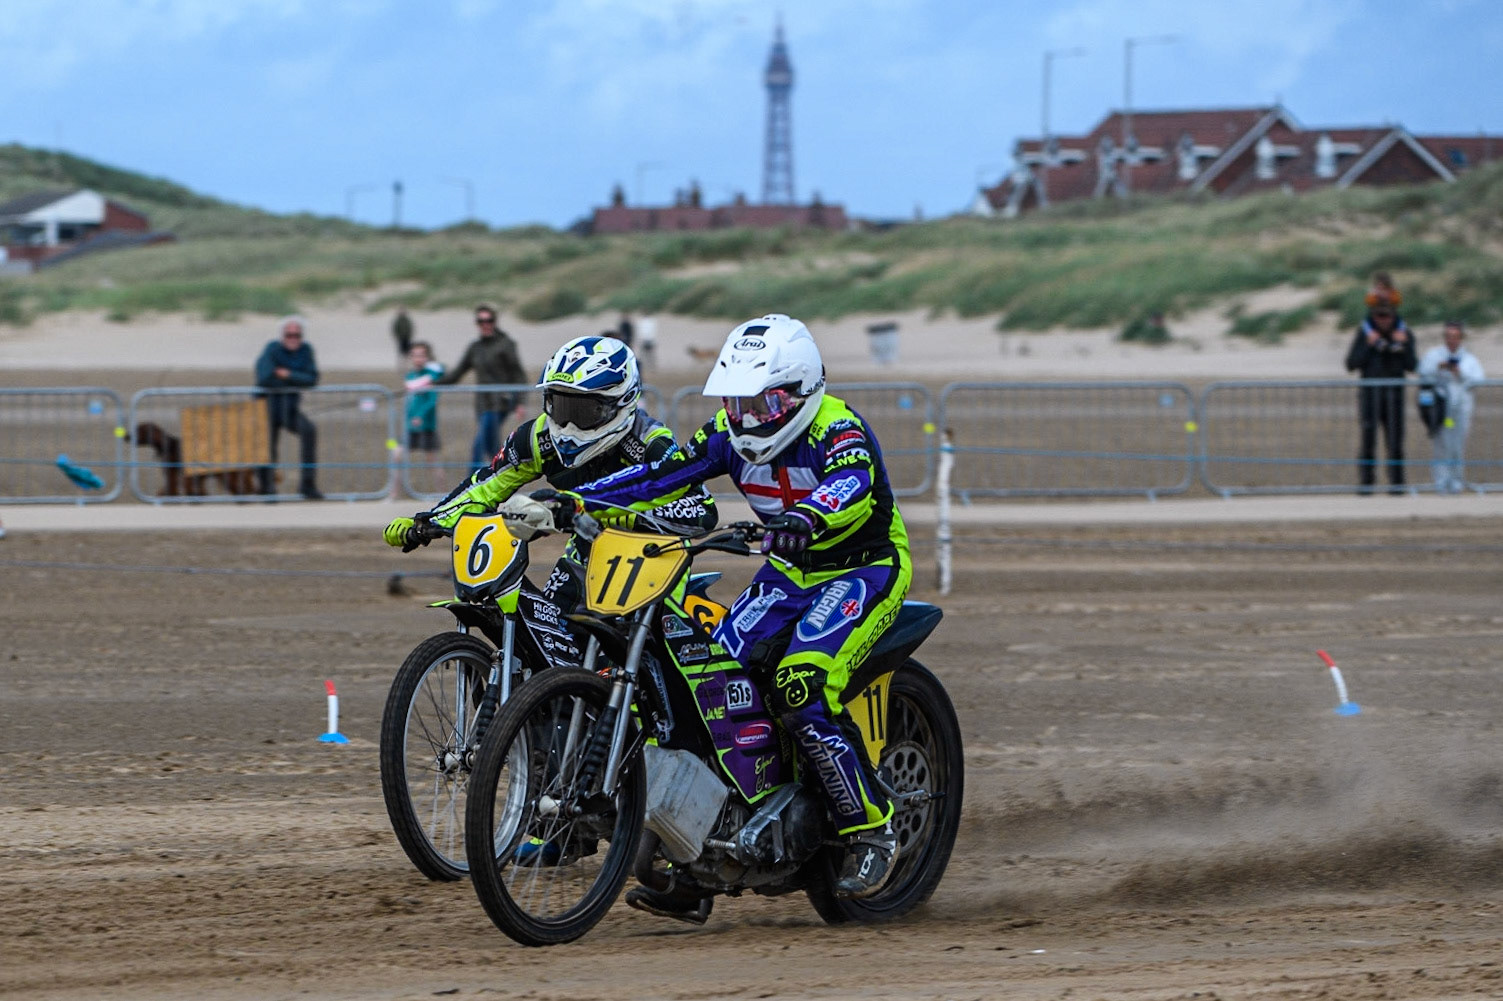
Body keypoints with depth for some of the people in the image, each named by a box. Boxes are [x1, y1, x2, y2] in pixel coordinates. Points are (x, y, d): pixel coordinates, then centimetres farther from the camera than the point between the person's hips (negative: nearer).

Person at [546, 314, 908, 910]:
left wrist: (808, 516, -66)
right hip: (789, 571, 7)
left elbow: (853, 486, -44)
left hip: (863, 568, -7)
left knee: (802, 688, -29)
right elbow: (660, 475, -5)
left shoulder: (836, 429, -23)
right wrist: (577, 501, -17)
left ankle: (870, 829, -14)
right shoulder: (731, 435, -1)